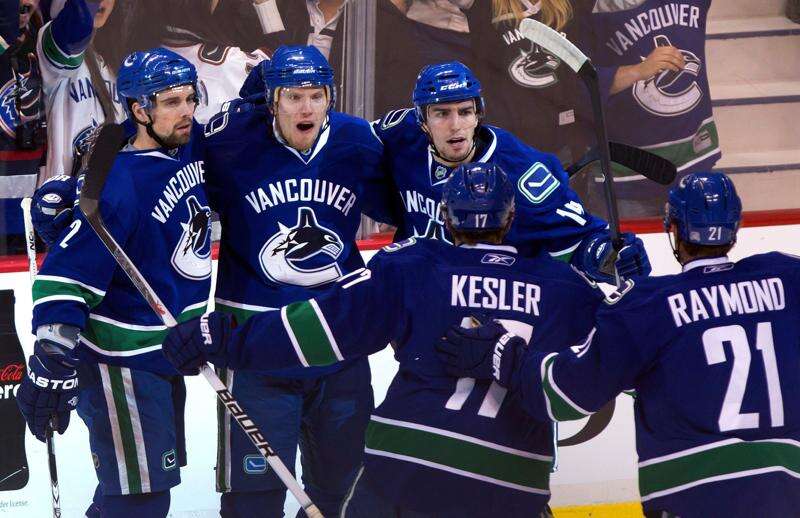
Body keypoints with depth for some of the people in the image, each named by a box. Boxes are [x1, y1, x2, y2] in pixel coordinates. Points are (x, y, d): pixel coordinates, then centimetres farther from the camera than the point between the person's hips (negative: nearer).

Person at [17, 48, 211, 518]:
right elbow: (67, 272, -26)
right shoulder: (120, 184, -23)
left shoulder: (191, 147, 1)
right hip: (123, 365, -9)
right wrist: (52, 367, -30)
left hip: (165, 354, 9)